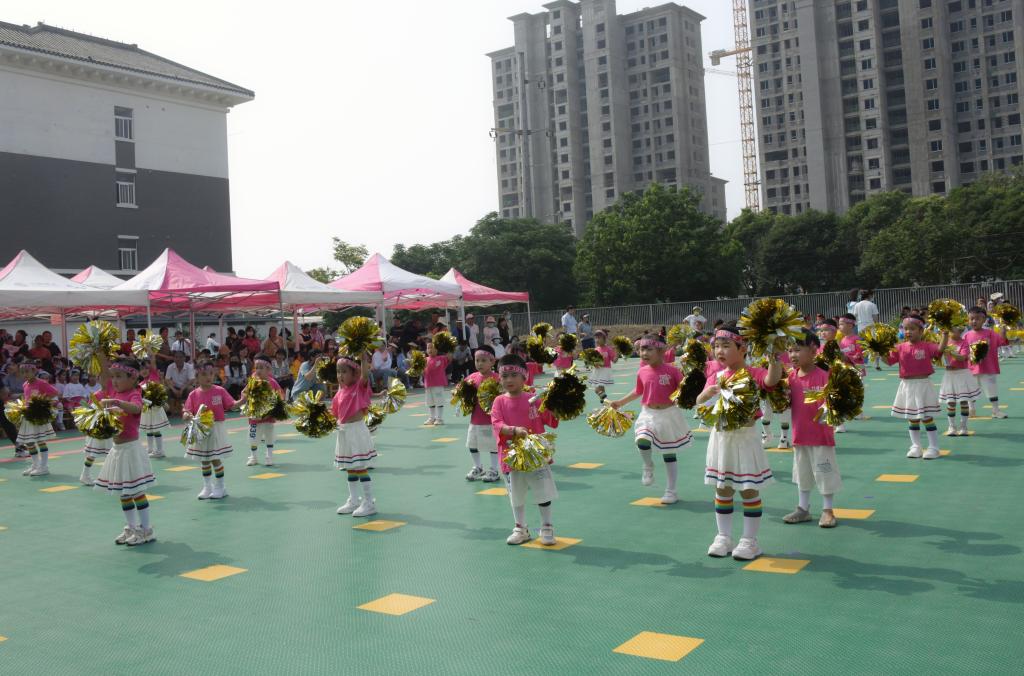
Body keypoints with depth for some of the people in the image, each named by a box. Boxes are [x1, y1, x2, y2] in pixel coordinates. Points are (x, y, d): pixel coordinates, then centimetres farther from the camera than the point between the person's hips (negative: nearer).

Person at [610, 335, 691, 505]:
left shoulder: (671, 370, -14)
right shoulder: (642, 372, -1)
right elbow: (638, 391, 15)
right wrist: (620, 402, 17)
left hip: (669, 415, -2)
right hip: (649, 414, 3)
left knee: (669, 454, 7)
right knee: (642, 441, -26)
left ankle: (671, 491, 21)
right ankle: (648, 466, 7)